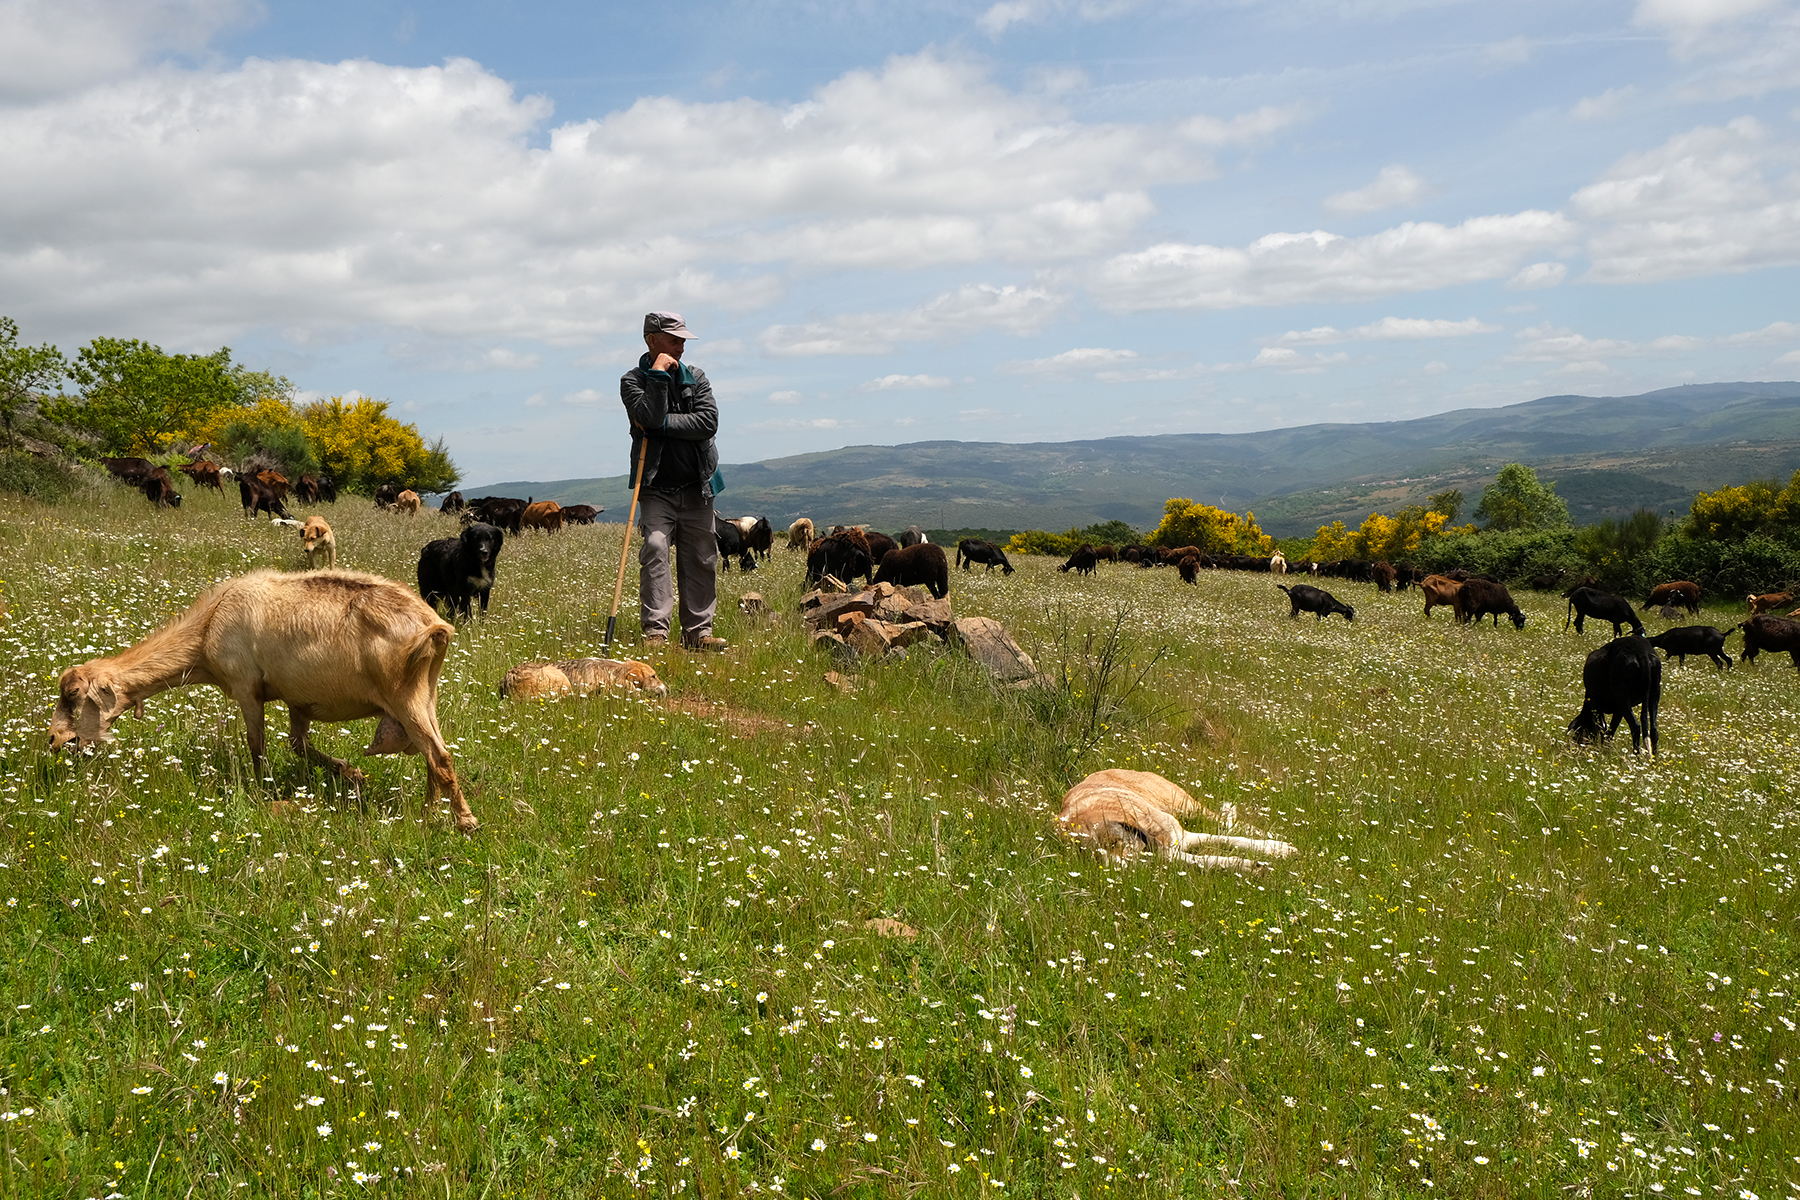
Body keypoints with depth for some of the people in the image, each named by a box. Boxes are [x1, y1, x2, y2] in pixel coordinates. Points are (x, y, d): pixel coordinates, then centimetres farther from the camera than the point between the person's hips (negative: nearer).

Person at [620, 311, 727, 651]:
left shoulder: (695, 378, 9)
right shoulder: (632, 380, 1)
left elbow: (709, 422, -8)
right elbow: (651, 416, -19)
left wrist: (663, 424, -14)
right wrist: (658, 374, -15)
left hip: (696, 488, 3)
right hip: (656, 488, -3)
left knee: (701, 558, 4)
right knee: (655, 549, -18)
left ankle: (698, 632, 12)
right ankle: (655, 631, -18)